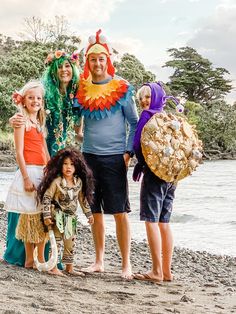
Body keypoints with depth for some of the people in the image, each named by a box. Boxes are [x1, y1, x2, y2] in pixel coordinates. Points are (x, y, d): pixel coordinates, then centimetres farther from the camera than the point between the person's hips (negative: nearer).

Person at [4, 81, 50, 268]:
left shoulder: (40, 122, 17)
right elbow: (19, 152, -10)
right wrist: (26, 177, -16)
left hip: (44, 172, 7)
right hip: (29, 171, -7)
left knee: (43, 217, 8)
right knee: (31, 216, -2)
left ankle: (41, 258, 16)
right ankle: (29, 259, 7)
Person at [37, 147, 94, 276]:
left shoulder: (79, 182, 0)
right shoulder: (56, 182, -16)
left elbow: (83, 199, 12)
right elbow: (46, 198, -14)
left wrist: (89, 214, 15)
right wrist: (47, 216, -16)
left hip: (71, 217, 5)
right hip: (58, 216, -5)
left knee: (70, 243, 11)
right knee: (57, 242, -2)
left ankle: (69, 267, 22)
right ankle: (53, 267, 7)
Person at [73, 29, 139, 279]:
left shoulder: (122, 88, -1)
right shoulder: (81, 89, 7)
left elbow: (135, 123, 1)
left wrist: (129, 152, -6)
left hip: (114, 158, -3)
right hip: (89, 156, 3)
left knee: (120, 212, -3)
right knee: (96, 211, 9)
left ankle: (126, 264, 3)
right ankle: (99, 261, 19)